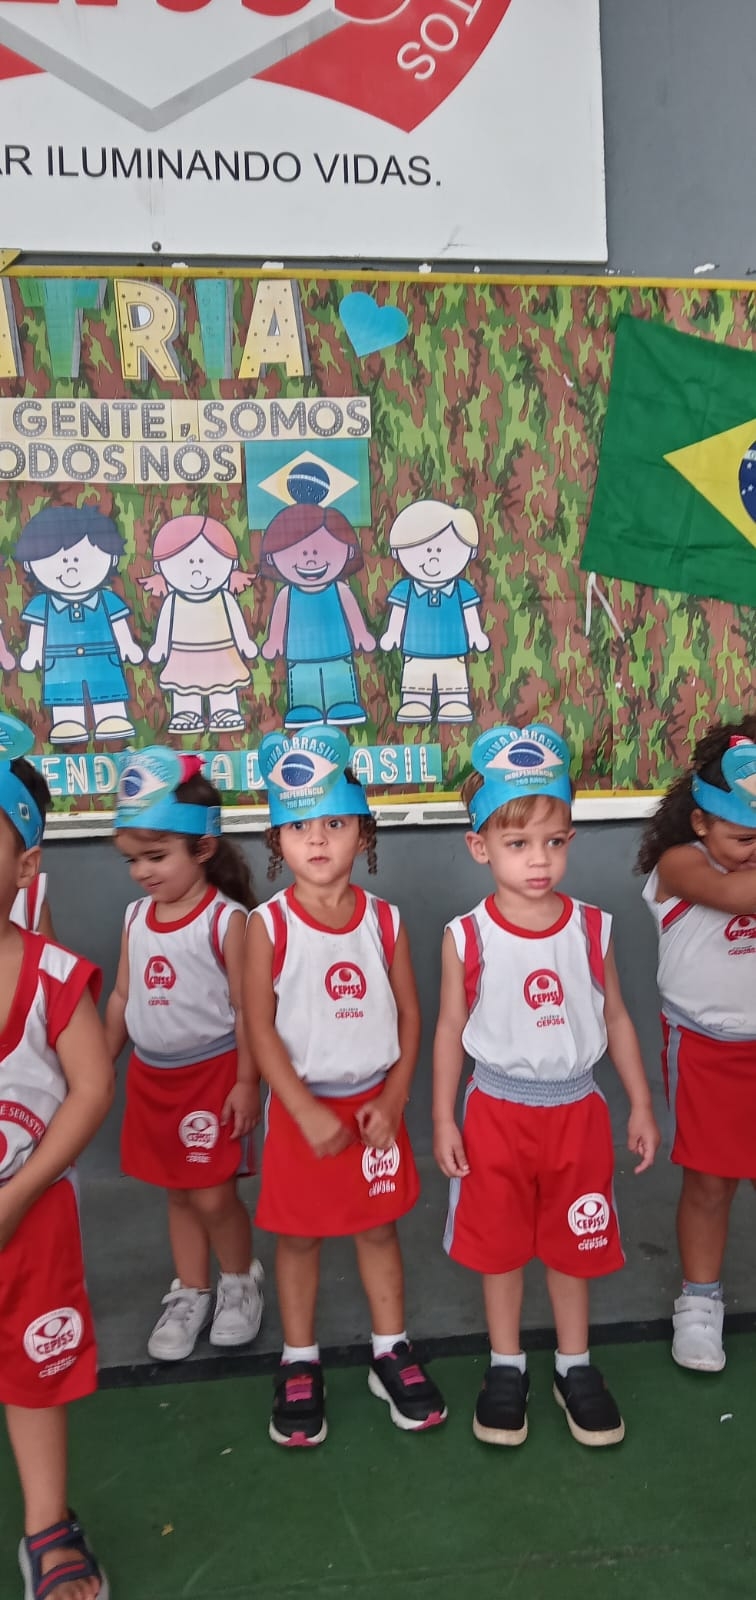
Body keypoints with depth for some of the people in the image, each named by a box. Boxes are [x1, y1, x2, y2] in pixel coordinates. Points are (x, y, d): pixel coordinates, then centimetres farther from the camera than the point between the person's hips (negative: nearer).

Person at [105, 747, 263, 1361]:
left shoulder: (226, 919, -17)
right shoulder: (136, 917, 2)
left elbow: (246, 1007, -14)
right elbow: (123, 997, 10)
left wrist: (245, 1082, -13)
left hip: (211, 1073, -6)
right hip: (151, 1075, 6)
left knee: (213, 1195, 1)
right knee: (178, 1192, 16)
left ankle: (241, 1280, 28)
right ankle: (190, 1292, 33)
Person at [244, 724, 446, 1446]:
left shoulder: (384, 922, -4)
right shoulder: (267, 925, -12)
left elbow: (409, 1016, 1)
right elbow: (259, 1027, -13)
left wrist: (393, 1101, -8)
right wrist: (308, 1114, -18)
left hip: (374, 1104, 2)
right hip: (301, 1107, -2)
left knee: (378, 1227, 15)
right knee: (297, 1235, 12)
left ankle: (392, 1353, 33)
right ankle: (299, 1365, 30)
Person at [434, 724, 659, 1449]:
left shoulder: (592, 929, -7)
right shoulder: (467, 938, -13)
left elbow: (615, 1017, 3)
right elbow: (450, 1031, -3)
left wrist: (641, 1105, 6)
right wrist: (443, 1120, -2)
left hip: (577, 1110, 2)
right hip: (497, 1111, -1)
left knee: (573, 1246, 16)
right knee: (499, 1246, 13)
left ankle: (575, 1365, 37)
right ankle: (506, 1366, 34)